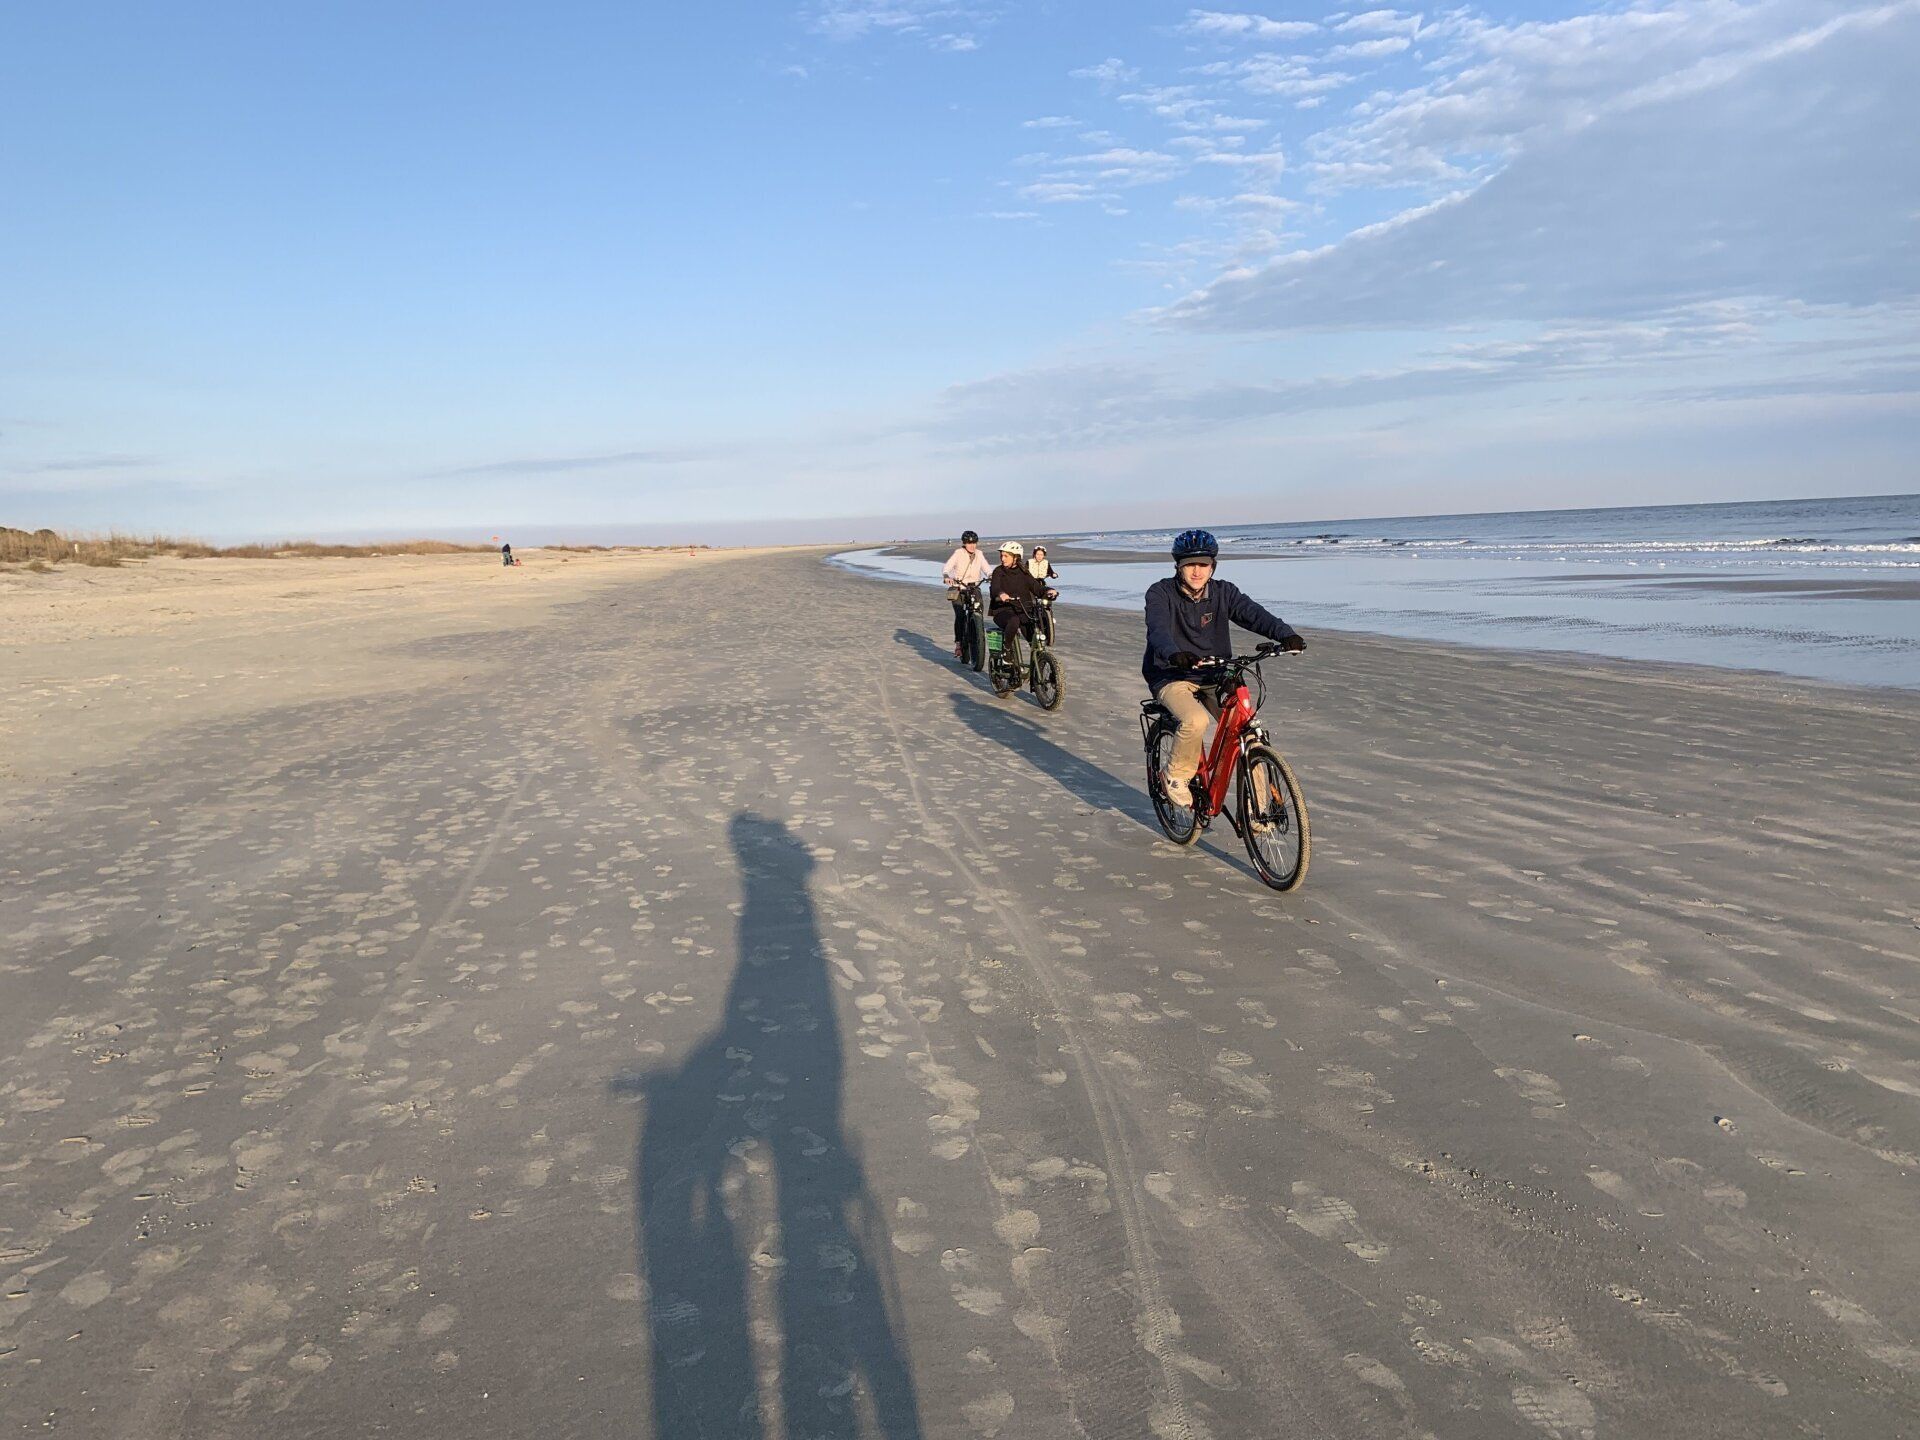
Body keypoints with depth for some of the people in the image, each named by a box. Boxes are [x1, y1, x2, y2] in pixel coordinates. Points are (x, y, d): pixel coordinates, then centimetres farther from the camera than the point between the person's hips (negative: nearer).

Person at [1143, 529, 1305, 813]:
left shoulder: (1223, 592, 0)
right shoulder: (1161, 593, -9)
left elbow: (1253, 613, -16)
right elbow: (1158, 629, -28)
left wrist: (1285, 633, -36)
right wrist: (1174, 654, -51)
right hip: (1171, 677, -4)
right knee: (1195, 721, -34)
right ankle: (1176, 777, -5)